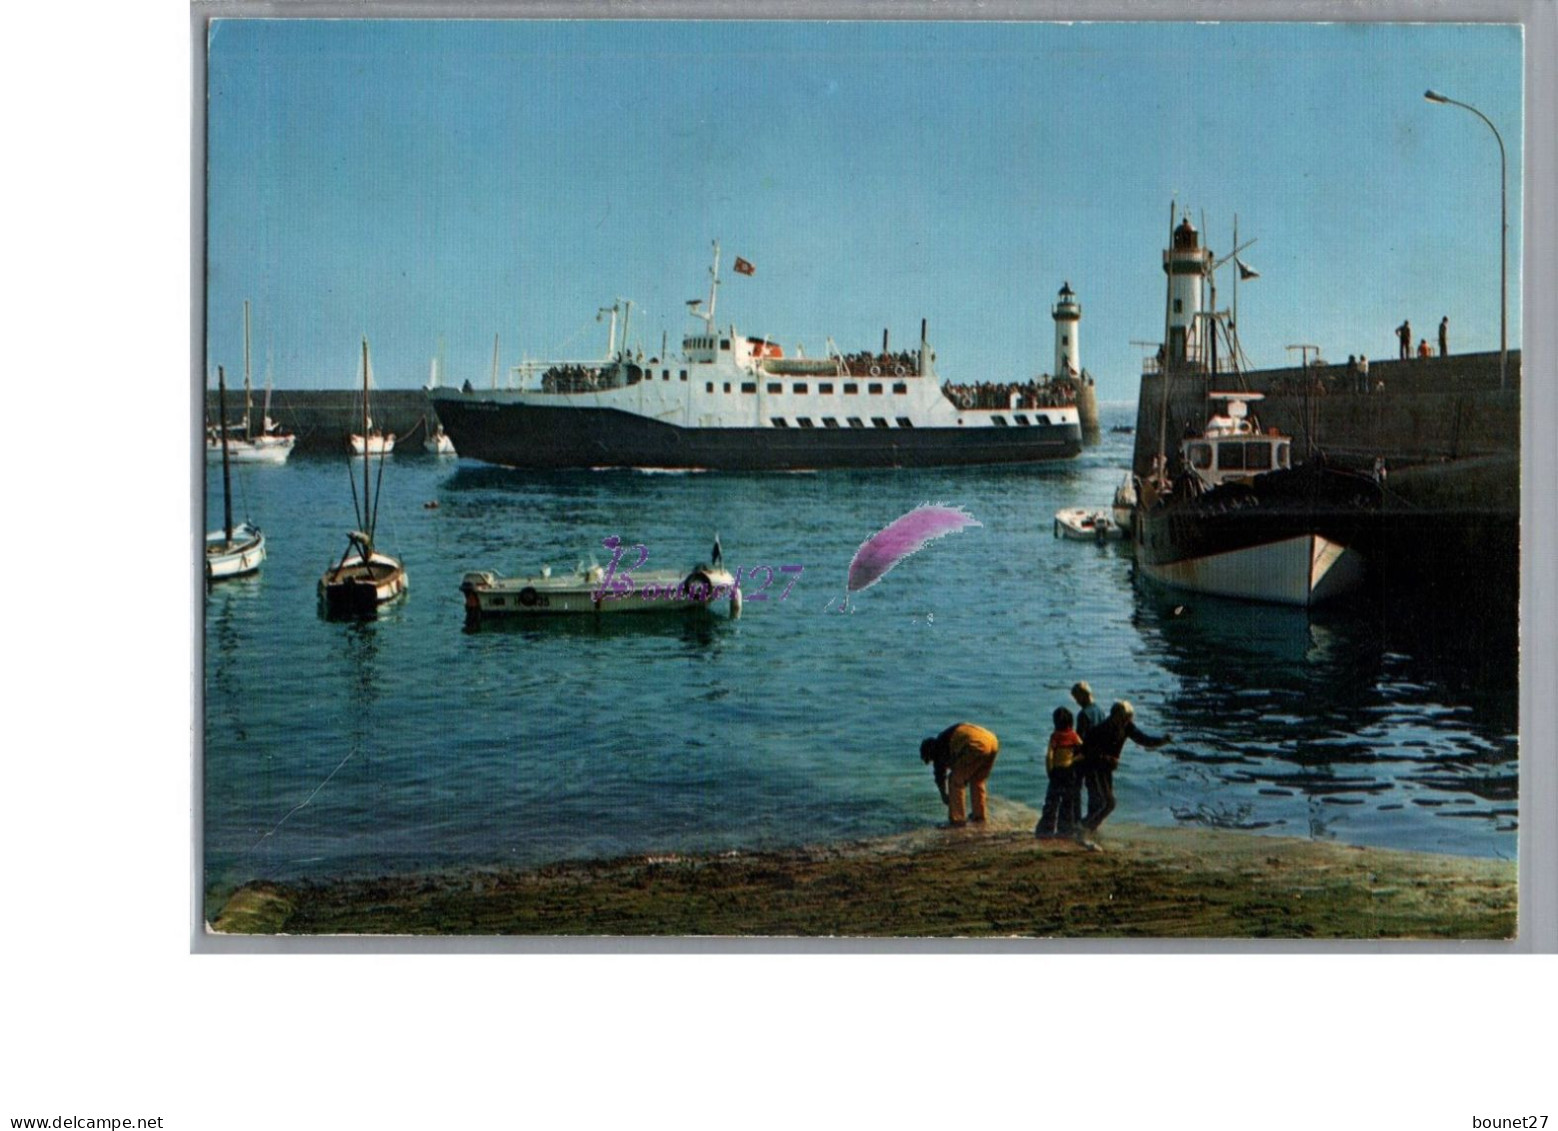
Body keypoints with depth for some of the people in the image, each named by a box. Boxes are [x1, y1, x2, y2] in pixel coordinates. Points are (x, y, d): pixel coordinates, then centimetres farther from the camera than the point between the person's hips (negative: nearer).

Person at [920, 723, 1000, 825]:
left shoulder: (939, 747, 16)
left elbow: (940, 774, 20)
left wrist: (945, 796, 31)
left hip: (976, 746, -8)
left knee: (955, 781, 7)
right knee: (978, 780, 27)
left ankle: (956, 818, 7)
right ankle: (979, 815, 30)